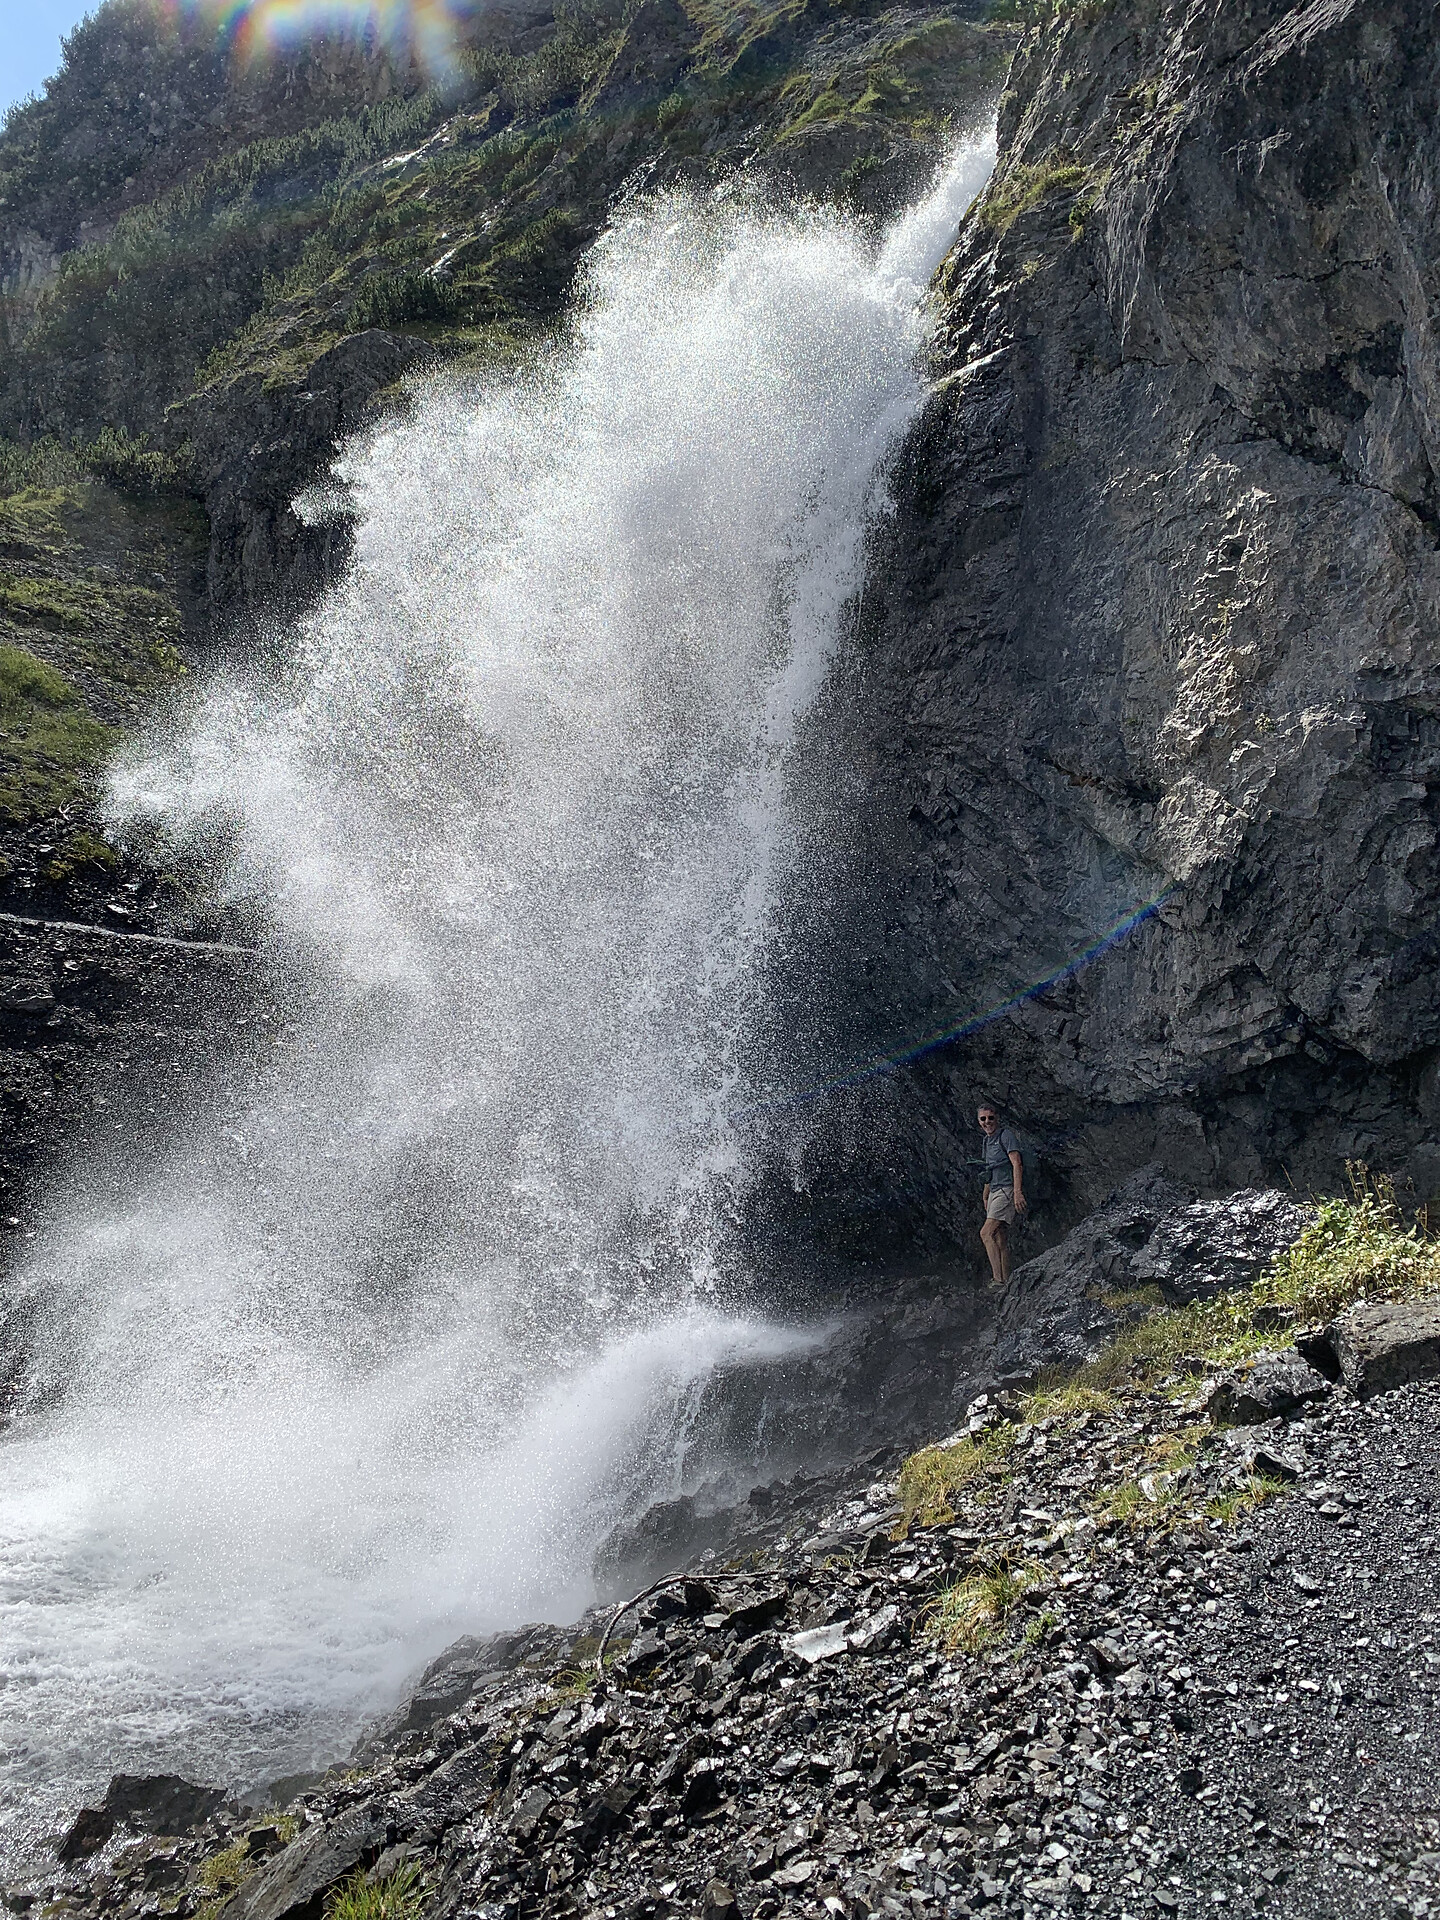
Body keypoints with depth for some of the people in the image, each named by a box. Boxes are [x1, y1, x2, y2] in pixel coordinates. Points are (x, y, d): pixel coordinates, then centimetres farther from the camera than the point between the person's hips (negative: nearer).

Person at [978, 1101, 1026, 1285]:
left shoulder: (1006, 1135, -7)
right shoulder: (987, 1140, 20)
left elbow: (1017, 1163, -17)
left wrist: (1018, 1192, -26)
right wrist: (985, 1195, 27)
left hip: (1008, 1190, -9)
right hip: (995, 1192, 9)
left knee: (987, 1233, -20)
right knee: (1000, 1241, 4)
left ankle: (1000, 1280, -24)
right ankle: (1005, 1281, 4)